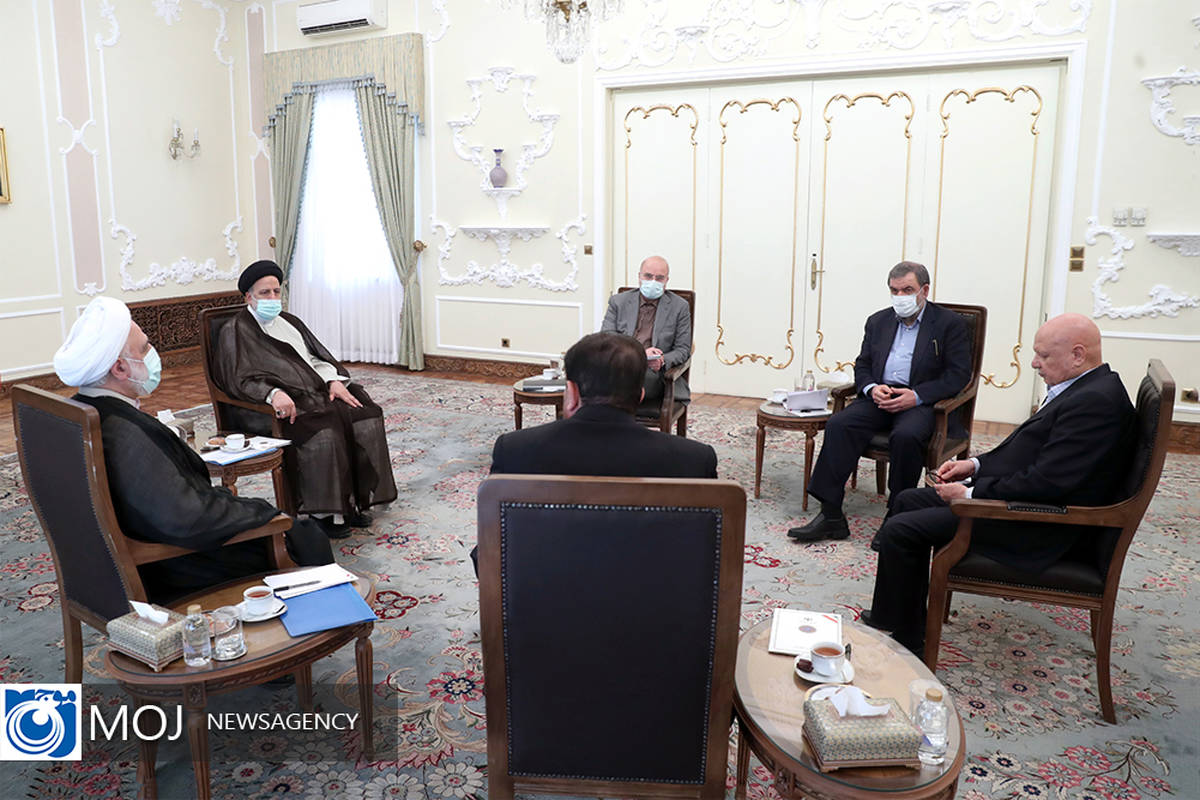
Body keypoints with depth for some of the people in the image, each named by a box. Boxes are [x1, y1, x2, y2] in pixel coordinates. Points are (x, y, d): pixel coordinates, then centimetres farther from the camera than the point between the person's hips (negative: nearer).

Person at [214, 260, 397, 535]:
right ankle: (322, 513, -25)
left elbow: (317, 356, 21)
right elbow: (240, 378, -10)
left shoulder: (289, 322, 26)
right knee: (321, 432, -35)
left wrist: (334, 381, -1)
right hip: (285, 403, -7)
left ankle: (352, 501, -12)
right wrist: (273, 393, -28)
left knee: (365, 417, -18)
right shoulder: (235, 330, 4)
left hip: (316, 391, 7)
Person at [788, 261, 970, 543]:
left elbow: (958, 374, -4)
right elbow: (862, 366, 18)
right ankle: (830, 516, -25)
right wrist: (872, 388, -7)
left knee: (905, 436, -36)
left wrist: (916, 395, -17)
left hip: (921, 403, -4)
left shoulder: (950, 324, 4)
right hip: (880, 398, 4)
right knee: (838, 424, -24)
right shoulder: (878, 321, 18)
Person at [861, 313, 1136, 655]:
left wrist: (971, 494, -17)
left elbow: (1046, 482, -27)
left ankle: (906, 639, 3)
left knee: (900, 530, -14)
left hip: (1037, 528, -11)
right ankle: (898, 614, 23)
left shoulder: (1096, 402, -23)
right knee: (909, 500, 16)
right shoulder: (1084, 388, 9)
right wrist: (976, 464, 7)